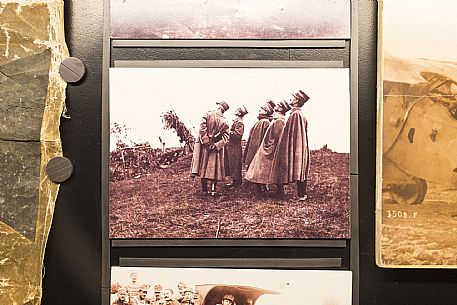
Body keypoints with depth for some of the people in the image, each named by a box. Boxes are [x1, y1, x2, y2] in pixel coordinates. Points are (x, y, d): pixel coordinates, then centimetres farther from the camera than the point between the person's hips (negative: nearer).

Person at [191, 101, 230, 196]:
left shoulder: (208, 115, -6)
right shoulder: (224, 122, 0)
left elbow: (202, 129, -16)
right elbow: (226, 138, -7)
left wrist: (206, 142, -13)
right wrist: (216, 145, -10)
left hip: (204, 146, -1)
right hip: (216, 149, 1)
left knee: (203, 167, 7)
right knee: (214, 168, 6)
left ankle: (204, 189, 10)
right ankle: (213, 190, 3)